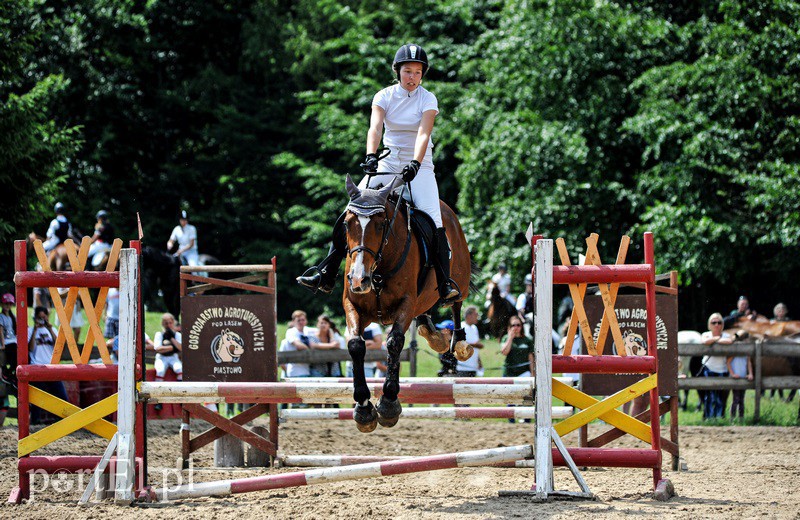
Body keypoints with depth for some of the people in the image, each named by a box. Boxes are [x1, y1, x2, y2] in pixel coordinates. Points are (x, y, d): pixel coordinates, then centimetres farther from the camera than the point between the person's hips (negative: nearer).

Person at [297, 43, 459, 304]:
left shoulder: (428, 99, -5)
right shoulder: (384, 96, -1)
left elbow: (423, 134, -20)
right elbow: (375, 127, -17)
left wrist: (416, 163, -37)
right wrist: (371, 156, -35)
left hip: (418, 166, -2)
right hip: (388, 162, 2)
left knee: (433, 219, -20)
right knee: (350, 214, -8)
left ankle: (445, 284, -14)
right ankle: (326, 275, -2)